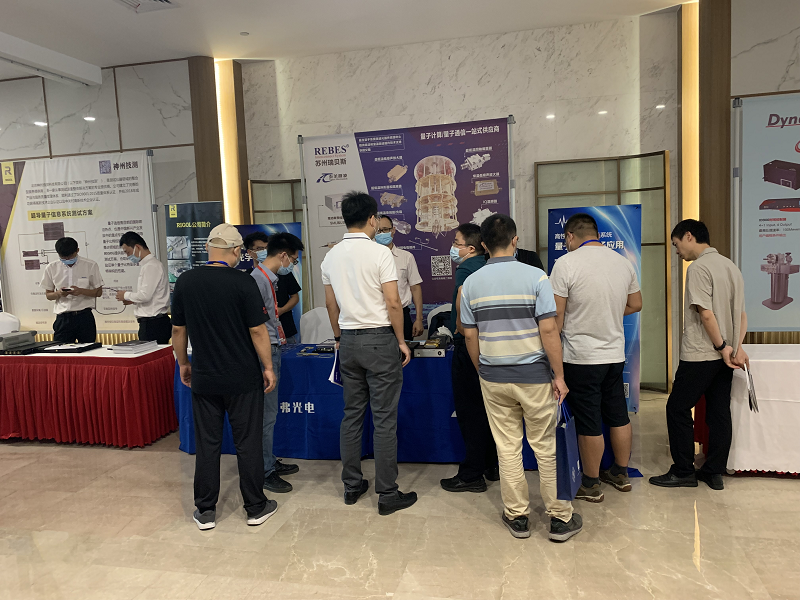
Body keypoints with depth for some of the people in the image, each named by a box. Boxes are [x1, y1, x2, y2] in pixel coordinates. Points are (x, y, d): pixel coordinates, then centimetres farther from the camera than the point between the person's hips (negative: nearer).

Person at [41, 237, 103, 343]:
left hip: (84, 317, -1)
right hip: (63, 318, 1)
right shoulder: (51, 268, 5)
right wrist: (59, 293, -10)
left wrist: (81, 291, -14)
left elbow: (99, 292, 4)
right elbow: (48, 295, 12)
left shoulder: (90, 266, 0)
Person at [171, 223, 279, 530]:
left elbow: (178, 329, 6)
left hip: (203, 378, 3)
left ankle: (205, 511, 19)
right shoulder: (243, 282, -12)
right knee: (248, 443, 7)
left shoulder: (185, 281, 0)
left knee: (207, 443, 11)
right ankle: (256, 508, 18)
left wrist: (183, 363, 18)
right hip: (243, 378, -3)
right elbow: (258, 330, -11)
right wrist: (268, 367, -1)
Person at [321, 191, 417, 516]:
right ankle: (387, 494, 8)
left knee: (352, 415, 14)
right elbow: (393, 302, -14)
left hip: (349, 342, 6)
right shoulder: (379, 252, -12)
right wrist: (401, 341, -4)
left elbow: (331, 304, 12)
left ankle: (352, 486, 23)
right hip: (379, 341, -6)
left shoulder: (331, 256, 6)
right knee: (384, 419, 1)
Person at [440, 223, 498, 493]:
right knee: (486, 407, 17)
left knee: (469, 410, -1)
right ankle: (492, 467, 28)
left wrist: (461, 328, -18)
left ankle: (472, 475, 9)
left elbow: (462, 296, -32)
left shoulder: (466, 268, -15)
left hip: (468, 346, -9)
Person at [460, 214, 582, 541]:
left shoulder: (471, 283, 0)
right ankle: (560, 518, 19)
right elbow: (549, 330, -13)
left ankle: (517, 517, 22)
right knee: (547, 448, 9)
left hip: (493, 378, 3)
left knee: (507, 448, 12)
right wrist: (559, 376, -6)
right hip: (534, 376, -2)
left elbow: (470, 336, 3)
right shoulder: (535, 276, -10)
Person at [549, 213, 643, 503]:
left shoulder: (566, 264, -14)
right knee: (618, 415, 18)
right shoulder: (623, 262, 5)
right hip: (615, 354, 6)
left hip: (581, 357, -6)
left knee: (589, 423, 4)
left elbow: (556, 317, -13)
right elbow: (635, 305, 15)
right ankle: (620, 473, 33)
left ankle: (590, 485, 18)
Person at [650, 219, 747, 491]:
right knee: (720, 412, 11)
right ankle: (715, 473, 18)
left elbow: (706, 313, -20)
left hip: (700, 355, -9)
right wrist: (737, 347, 5)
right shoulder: (730, 266, 14)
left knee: (678, 408, 2)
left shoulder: (699, 267, -14)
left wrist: (722, 347, -12)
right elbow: (741, 314, 12)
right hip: (725, 356, 9)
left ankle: (683, 472, 8)